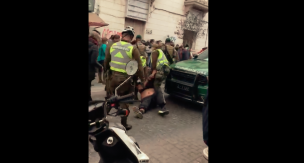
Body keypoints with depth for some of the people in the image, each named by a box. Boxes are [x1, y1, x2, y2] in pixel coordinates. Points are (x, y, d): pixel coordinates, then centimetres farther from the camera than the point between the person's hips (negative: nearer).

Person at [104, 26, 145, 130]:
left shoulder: (112, 46, 0)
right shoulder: (133, 49, -12)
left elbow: (106, 62, 8)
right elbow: (139, 66, -11)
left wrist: (107, 71, 25)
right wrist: (142, 78, 1)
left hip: (113, 76, 4)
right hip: (125, 78, -3)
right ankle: (123, 123, 21)